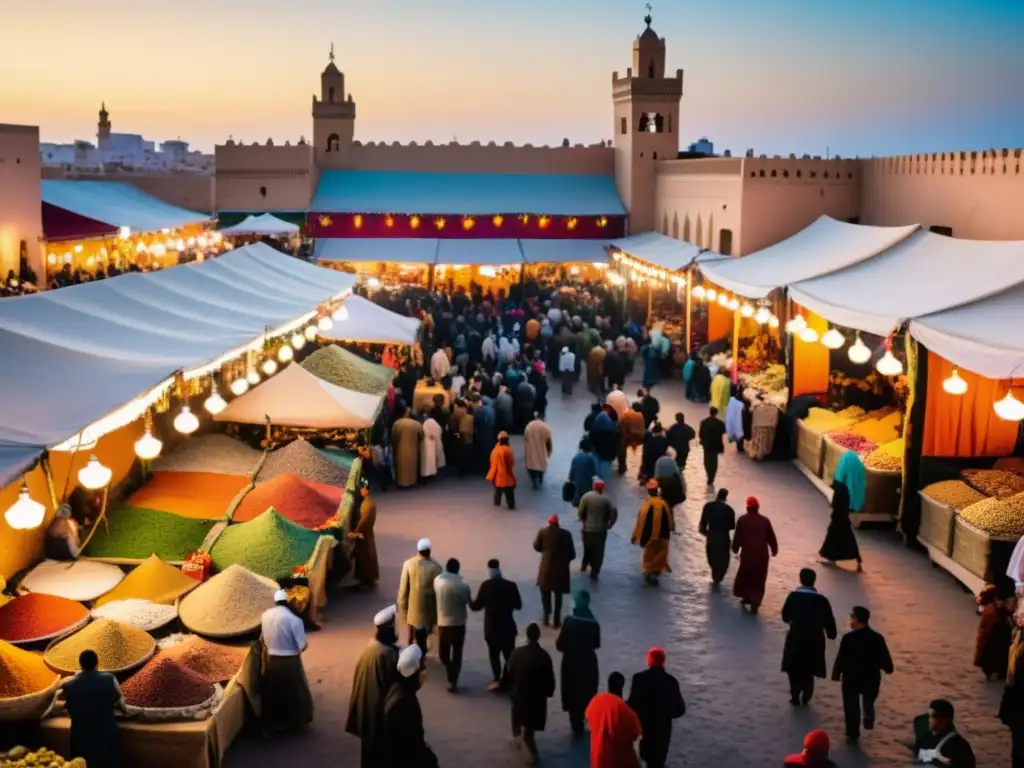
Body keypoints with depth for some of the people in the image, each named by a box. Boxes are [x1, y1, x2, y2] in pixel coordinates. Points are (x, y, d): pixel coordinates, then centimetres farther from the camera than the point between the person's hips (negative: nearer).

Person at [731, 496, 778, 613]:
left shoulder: (742, 520, -4)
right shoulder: (765, 521, -1)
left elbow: (737, 537, 1)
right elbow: (771, 538, 6)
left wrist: (735, 549, 18)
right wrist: (774, 550, 21)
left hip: (747, 553, -1)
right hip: (762, 554, 1)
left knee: (745, 575, 20)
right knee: (759, 579, 6)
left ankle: (746, 597, 28)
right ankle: (755, 601, -2)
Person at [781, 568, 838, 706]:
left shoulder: (793, 596, -11)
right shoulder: (822, 599, -8)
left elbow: (785, 616, -3)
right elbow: (829, 621, -1)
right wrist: (831, 634, 18)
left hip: (796, 638, -1)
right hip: (815, 640, 1)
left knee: (794, 669, 16)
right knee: (808, 670, 18)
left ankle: (795, 697, 14)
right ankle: (806, 698, 20)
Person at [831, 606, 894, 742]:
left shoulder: (848, 638, -20)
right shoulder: (877, 638, -12)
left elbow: (840, 659, -15)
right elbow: (885, 658, -4)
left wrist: (836, 674, -2)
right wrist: (888, 668, 17)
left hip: (851, 678, -2)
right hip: (871, 678, 2)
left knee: (851, 706, 13)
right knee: (868, 701, 30)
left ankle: (853, 733, 18)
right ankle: (869, 719, 11)